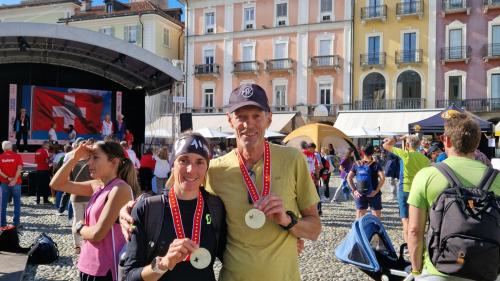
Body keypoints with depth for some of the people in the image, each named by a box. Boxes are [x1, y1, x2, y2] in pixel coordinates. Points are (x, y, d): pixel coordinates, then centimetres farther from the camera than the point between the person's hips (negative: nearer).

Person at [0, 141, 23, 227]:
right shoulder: (17, 156, -3)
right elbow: (19, 168, -15)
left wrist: (7, 178, -10)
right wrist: (15, 179, -18)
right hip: (16, 182, -1)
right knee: (17, 203, 6)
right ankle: (16, 222, 5)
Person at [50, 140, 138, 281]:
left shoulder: (120, 189, -20)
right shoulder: (97, 185, 4)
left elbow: (97, 234, -22)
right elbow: (56, 184, 10)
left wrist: (79, 227, -2)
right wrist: (75, 157, -1)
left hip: (105, 270, -7)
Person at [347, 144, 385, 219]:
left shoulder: (357, 164, 3)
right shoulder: (376, 164, -6)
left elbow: (349, 178, 1)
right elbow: (382, 178, -18)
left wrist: (354, 190, 1)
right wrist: (377, 190, -12)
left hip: (360, 194, 3)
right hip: (373, 194, -3)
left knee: (359, 218, 9)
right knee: (376, 218, 8)